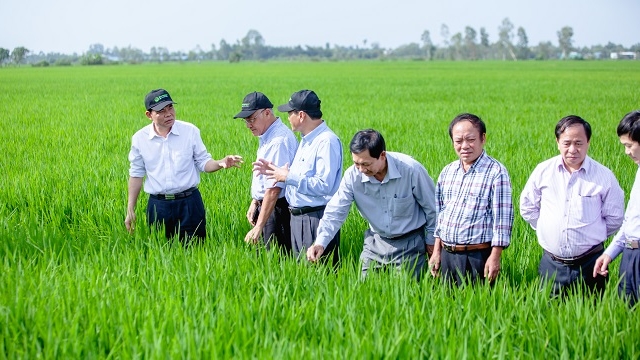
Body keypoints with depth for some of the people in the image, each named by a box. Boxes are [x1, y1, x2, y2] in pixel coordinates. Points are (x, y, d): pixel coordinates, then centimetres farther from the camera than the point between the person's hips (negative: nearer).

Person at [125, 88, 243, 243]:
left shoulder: (190, 131, -3)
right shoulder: (140, 138, 0)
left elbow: (203, 163, 3)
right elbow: (136, 175, 9)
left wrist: (220, 163, -19)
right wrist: (130, 210, 8)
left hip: (189, 203, -1)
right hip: (158, 206, 1)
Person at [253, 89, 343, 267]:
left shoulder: (327, 141, -17)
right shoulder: (306, 140, 16)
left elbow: (324, 185, -26)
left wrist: (288, 177, -18)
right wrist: (274, 170, 11)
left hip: (317, 217, -10)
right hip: (298, 217, 10)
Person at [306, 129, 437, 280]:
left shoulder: (411, 169, -21)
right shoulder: (352, 175, -15)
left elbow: (431, 208, -6)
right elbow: (335, 212, -12)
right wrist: (320, 243, -26)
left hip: (409, 244, -3)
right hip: (376, 242, 3)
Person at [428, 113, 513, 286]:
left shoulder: (496, 172, -8)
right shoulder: (447, 172, 11)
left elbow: (502, 217, -10)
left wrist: (495, 257, -14)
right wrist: (436, 252, 15)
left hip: (477, 258, -6)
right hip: (446, 255, 6)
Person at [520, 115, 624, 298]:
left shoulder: (604, 176, -3)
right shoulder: (543, 171, 2)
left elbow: (614, 218, 7)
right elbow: (527, 207, 14)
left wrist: (593, 236, 7)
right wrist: (547, 231, 10)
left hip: (589, 264, -1)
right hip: (551, 264, 1)